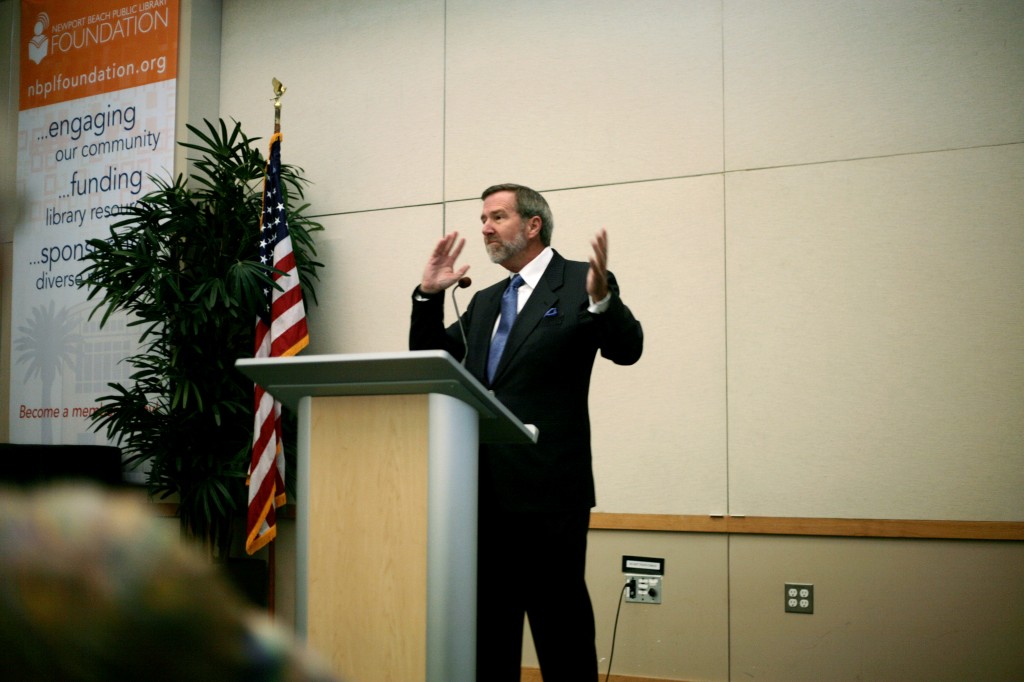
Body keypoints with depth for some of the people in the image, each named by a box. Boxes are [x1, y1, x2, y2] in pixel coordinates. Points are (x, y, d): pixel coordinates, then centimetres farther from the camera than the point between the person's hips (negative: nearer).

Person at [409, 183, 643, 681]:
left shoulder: (579, 283, -1)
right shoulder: (484, 302, 18)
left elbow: (627, 350, -13)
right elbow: (430, 359, 17)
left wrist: (601, 298, -32)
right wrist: (429, 296, 4)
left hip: (547, 488, -7)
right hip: (486, 489, 7)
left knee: (561, 622, -2)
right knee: (488, 624, 15)